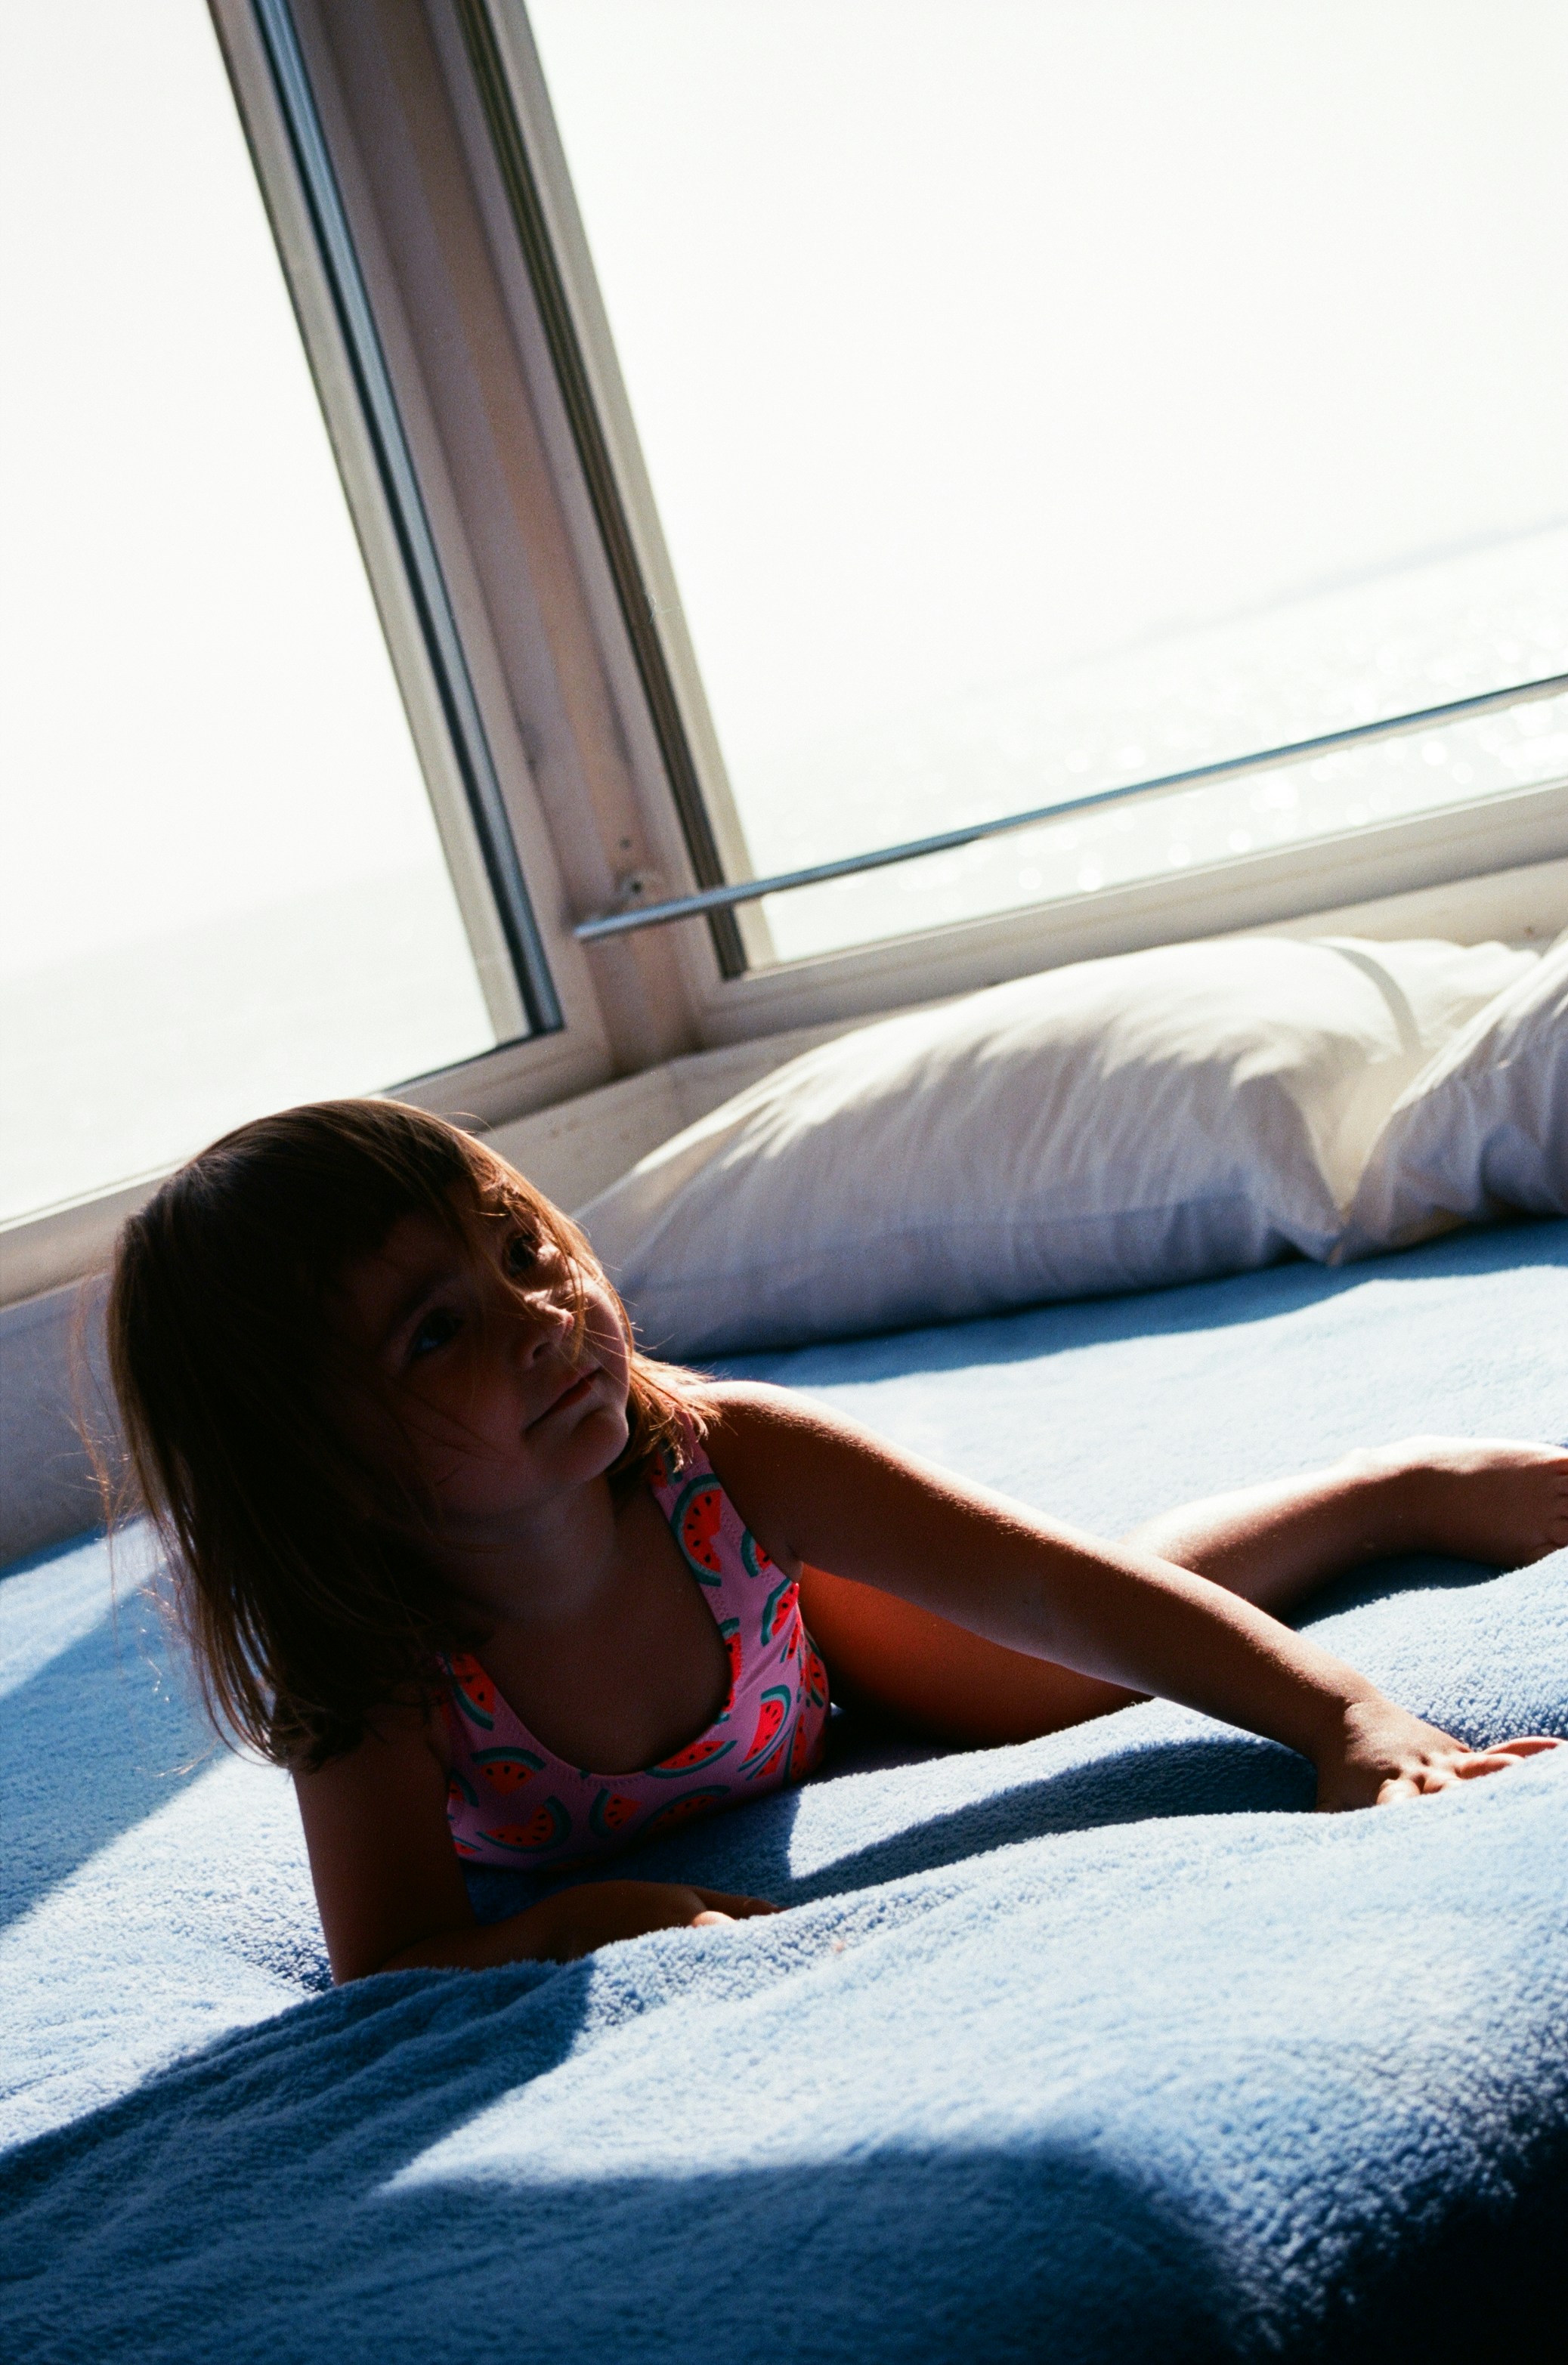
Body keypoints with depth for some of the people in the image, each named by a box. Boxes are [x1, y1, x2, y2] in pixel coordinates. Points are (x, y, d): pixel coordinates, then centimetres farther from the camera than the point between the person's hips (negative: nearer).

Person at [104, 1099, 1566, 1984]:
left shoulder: (718, 1455, -42)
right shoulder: (366, 1693, -43)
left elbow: (1062, 1593, -41)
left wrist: (1351, 1721, -50)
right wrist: (579, 1920, -55)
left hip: (793, 1616, 0)